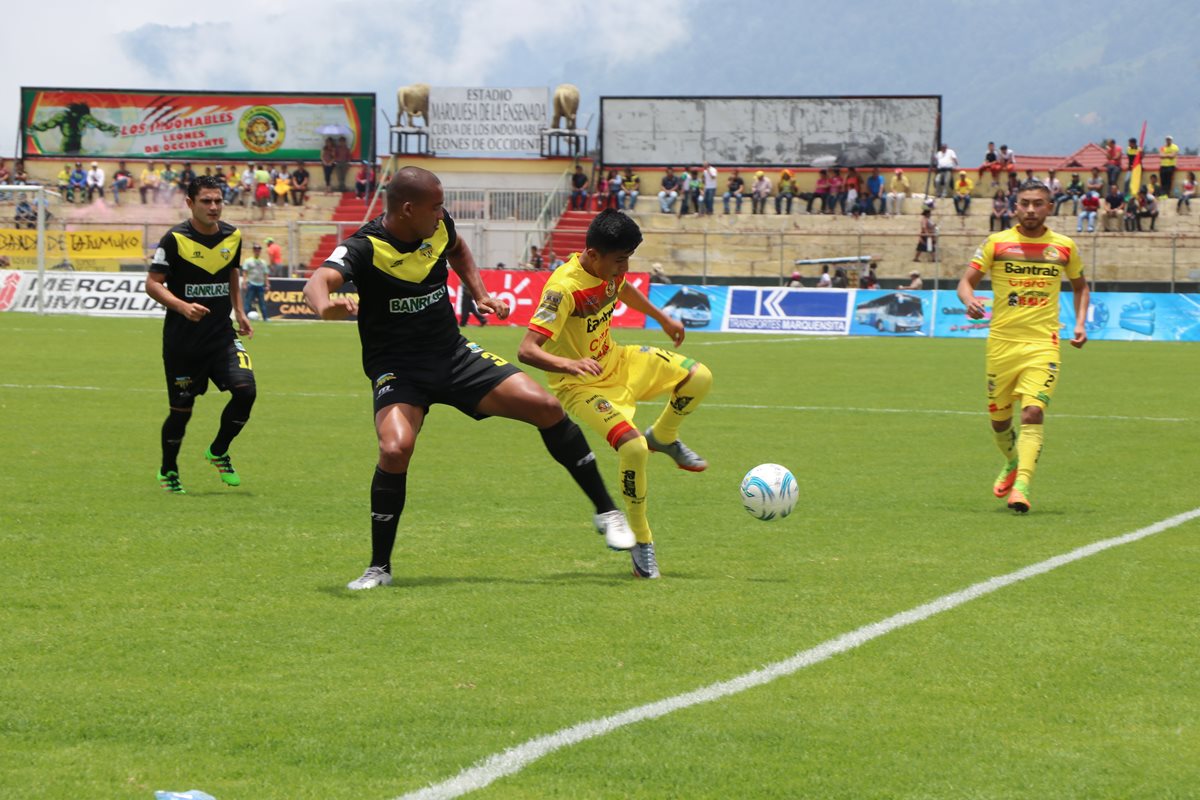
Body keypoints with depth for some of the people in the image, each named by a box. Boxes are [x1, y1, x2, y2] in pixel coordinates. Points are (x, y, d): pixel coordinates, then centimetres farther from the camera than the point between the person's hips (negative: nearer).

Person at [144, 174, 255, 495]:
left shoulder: (232, 236, 5)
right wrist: (183, 306, -25)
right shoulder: (175, 239, -10)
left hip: (222, 335, 4)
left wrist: (239, 312, 15)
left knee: (245, 390, -15)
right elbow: (153, 283, -10)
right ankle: (168, 471, 27)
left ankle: (218, 452, 10)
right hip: (182, 339, -4)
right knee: (181, 409, 3)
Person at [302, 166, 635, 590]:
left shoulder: (439, 225, -2)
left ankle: (606, 511, 10)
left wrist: (481, 295, 12)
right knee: (396, 448, -31)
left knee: (546, 407, -8)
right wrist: (325, 304, -63)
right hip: (397, 369, -5)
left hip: (454, 354, 5)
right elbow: (319, 281, -41)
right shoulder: (364, 248, -21)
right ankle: (379, 567, -11)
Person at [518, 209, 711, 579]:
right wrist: (570, 364, -54)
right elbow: (527, 350, -38)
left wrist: (664, 319, 33)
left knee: (699, 378, -4)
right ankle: (642, 542, -8)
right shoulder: (564, 288, -31)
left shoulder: (610, 269, -6)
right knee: (633, 447, -28)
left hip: (616, 362, 8)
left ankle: (663, 437, 26)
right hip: (581, 385, -8)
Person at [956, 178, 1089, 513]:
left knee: (1033, 411, -19)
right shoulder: (997, 243, 2)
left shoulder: (1064, 246, 6)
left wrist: (1080, 322, 8)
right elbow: (966, 281, 4)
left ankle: (1022, 485, -23)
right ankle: (1012, 464, 40)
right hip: (1001, 343, 1)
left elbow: (1080, 285, 23)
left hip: (1043, 344, -1)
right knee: (999, 419, 9)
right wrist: (970, 301, -19)